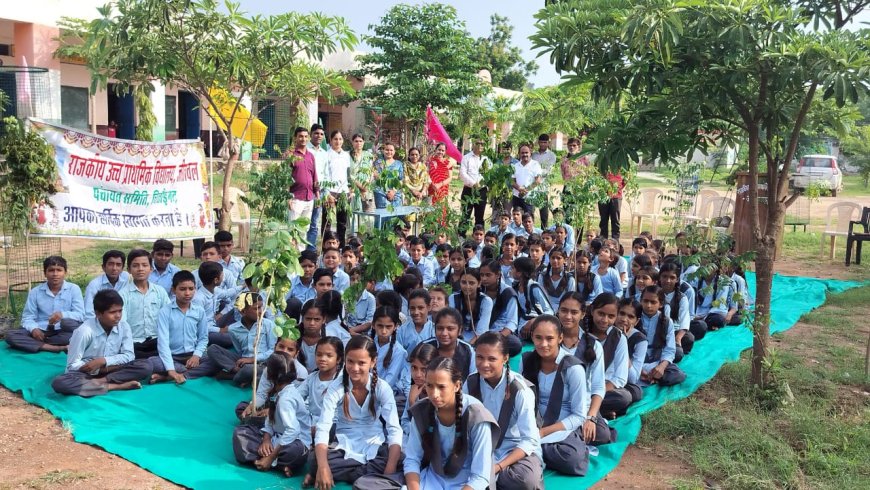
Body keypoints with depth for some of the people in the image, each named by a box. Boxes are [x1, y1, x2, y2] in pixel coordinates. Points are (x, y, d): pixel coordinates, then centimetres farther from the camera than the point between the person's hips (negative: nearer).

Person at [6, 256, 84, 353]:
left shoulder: (74, 289, 1)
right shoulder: (35, 292, 8)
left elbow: (80, 315, -7)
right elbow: (27, 317, 6)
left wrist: (63, 314, -28)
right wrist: (33, 328, -17)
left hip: (63, 332, -3)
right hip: (41, 332, 3)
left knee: (69, 323, -35)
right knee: (10, 335, -22)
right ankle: (54, 347, -33)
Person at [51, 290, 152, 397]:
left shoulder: (124, 327, -9)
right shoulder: (84, 331, -20)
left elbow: (129, 356, -7)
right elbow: (73, 365, -17)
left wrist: (103, 361, -22)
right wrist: (113, 365, -18)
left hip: (110, 370, 3)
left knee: (145, 366, -21)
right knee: (59, 383, -35)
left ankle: (100, 381, -21)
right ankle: (115, 386, -30)